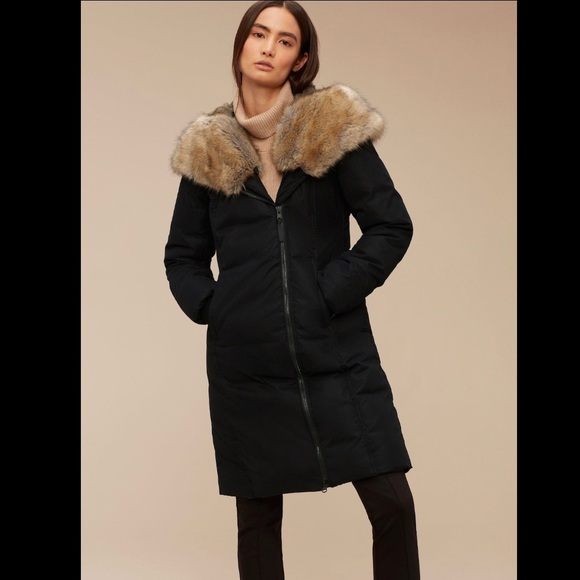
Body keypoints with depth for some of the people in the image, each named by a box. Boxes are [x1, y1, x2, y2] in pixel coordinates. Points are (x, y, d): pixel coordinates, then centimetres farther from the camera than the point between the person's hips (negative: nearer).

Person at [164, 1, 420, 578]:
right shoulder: (209, 149, 8)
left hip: (337, 354, -2)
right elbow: (182, 255, 16)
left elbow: (392, 226, -3)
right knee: (256, 515, 10)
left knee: (391, 501, -4)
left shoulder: (333, 127, 0)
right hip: (244, 365, 2)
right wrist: (210, 308, 0)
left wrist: (334, 293, -9)